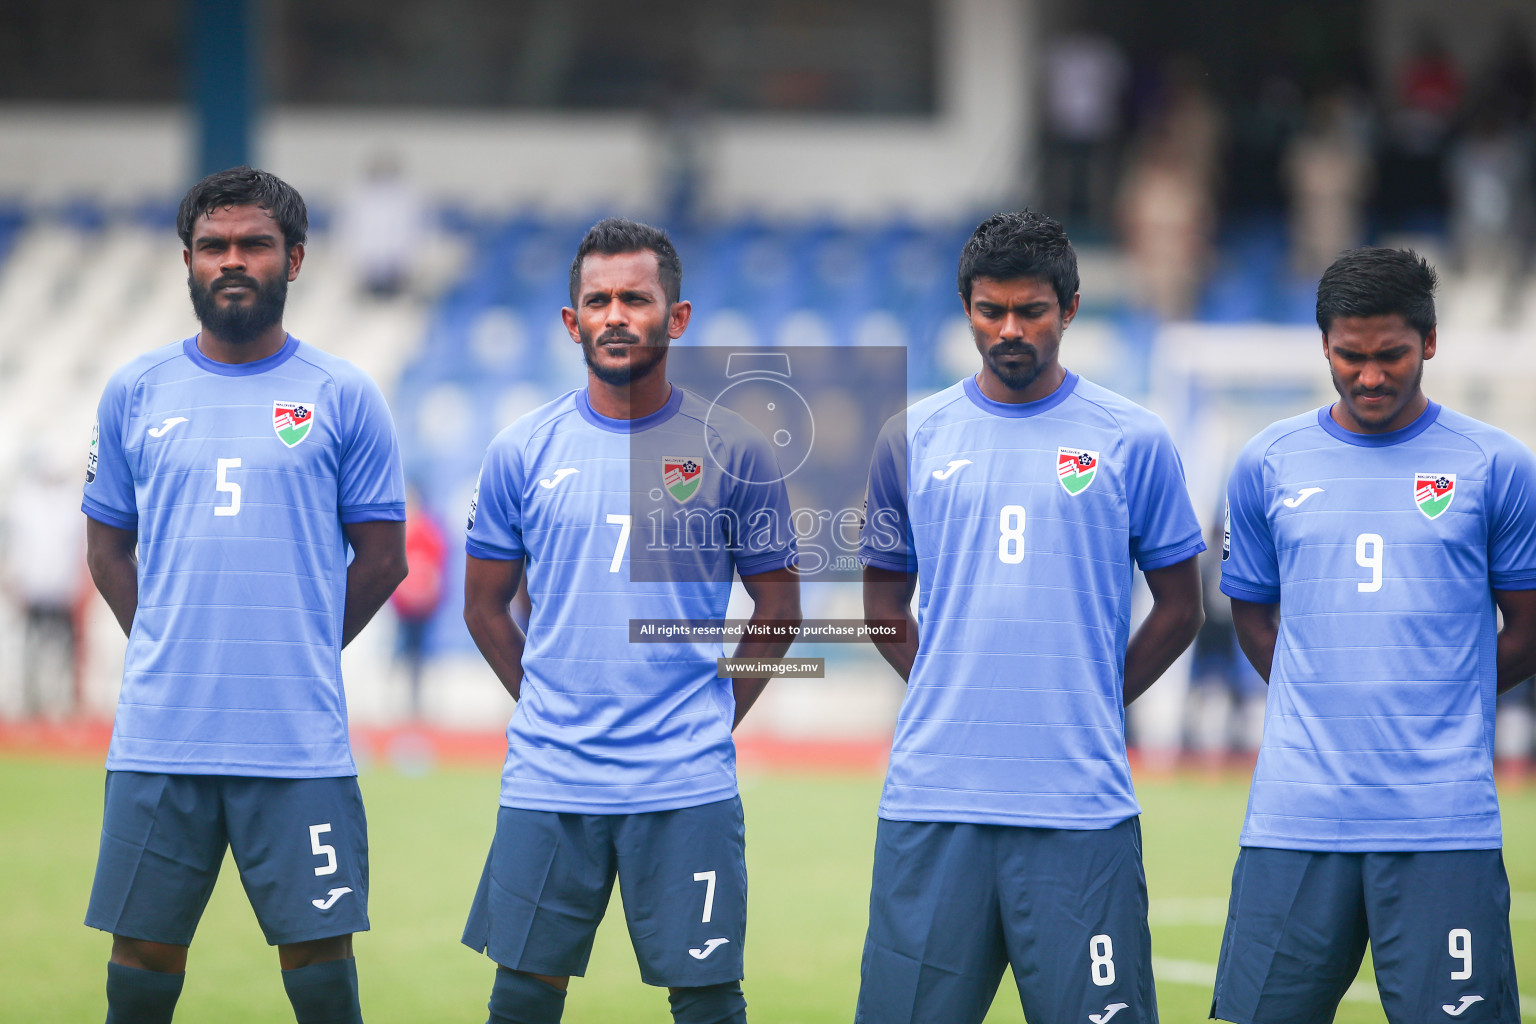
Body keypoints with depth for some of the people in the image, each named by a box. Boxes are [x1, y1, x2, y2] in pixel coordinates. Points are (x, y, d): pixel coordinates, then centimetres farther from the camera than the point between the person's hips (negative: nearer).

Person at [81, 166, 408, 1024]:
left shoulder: (344, 397, 2)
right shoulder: (136, 393, 8)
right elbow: (108, 545, 16)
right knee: (143, 950, 5)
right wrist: (161, 648, 5)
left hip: (300, 741, -2)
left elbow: (383, 558, 6)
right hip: (160, 732, 2)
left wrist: (302, 656, 3)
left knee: (318, 951, 0)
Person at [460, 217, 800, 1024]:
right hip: (546, 783, 2)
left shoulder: (732, 451, 0)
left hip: (687, 787, -2)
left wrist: (714, 718, 3)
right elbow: (485, 604, 13)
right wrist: (549, 709, 7)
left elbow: (777, 607, 8)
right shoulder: (522, 452, 4)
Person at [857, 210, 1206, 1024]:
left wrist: (1091, 708, 4)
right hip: (932, 797, 2)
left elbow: (1178, 606, 10)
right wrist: (953, 697, 7)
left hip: (1081, 808, -2)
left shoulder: (1132, 442, 3)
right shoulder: (913, 438, 9)